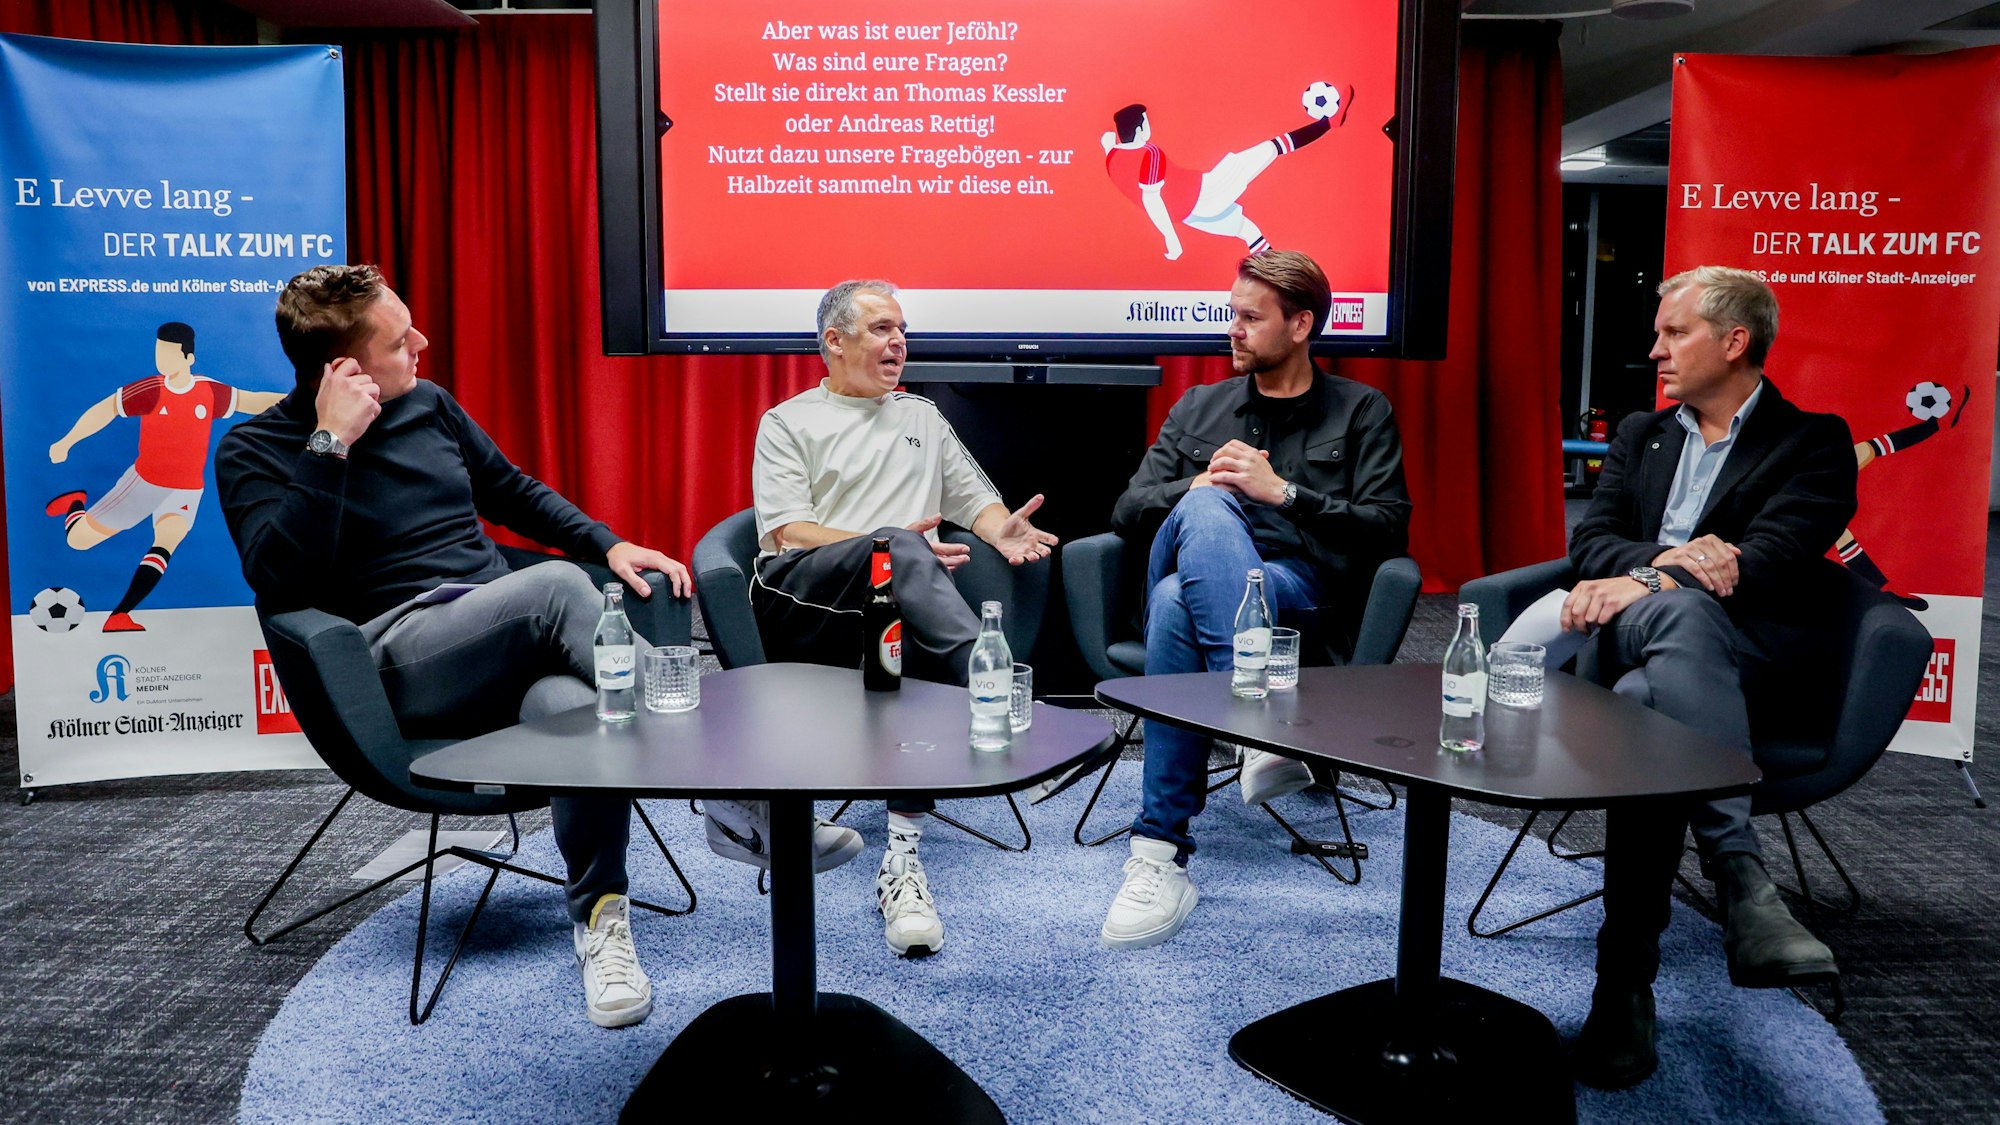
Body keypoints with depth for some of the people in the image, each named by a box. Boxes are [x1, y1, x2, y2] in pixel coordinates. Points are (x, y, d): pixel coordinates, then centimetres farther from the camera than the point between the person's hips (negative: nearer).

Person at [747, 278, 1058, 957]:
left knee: (916, 645, -36)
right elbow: (788, 530, 0)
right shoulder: (788, 424, 15)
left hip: (893, 606, 3)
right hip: (799, 602, -3)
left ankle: (902, 856, -41)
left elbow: (974, 497, 24)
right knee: (899, 548, -37)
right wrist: (889, 545, -15)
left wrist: (1002, 530, -2)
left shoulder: (924, 419, 30)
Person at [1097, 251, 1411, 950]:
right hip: (1186, 573, 3)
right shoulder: (1198, 408, 27)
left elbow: (1387, 529, 3)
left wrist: (1282, 492, -8)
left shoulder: (1361, 411, 18)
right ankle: (1260, 727, -46)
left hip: (1303, 590, -3)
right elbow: (1127, 512, 17)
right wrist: (1200, 485, -3)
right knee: (1204, 511, -36)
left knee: (1178, 602, -38)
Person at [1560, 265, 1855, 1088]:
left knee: (1648, 703, -39)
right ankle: (1742, 882, -47)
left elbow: (1777, 557, -7)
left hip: (1761, 652, -2)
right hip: (1635, 631, 3)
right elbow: (1591, 540, 10)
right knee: (1680, 614, -38)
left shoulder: (1813, 441, 12)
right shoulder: (1640, 436, 27)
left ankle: (1626, 987, -40)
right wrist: (1661, 566, -14)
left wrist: (1644, 584, -22)